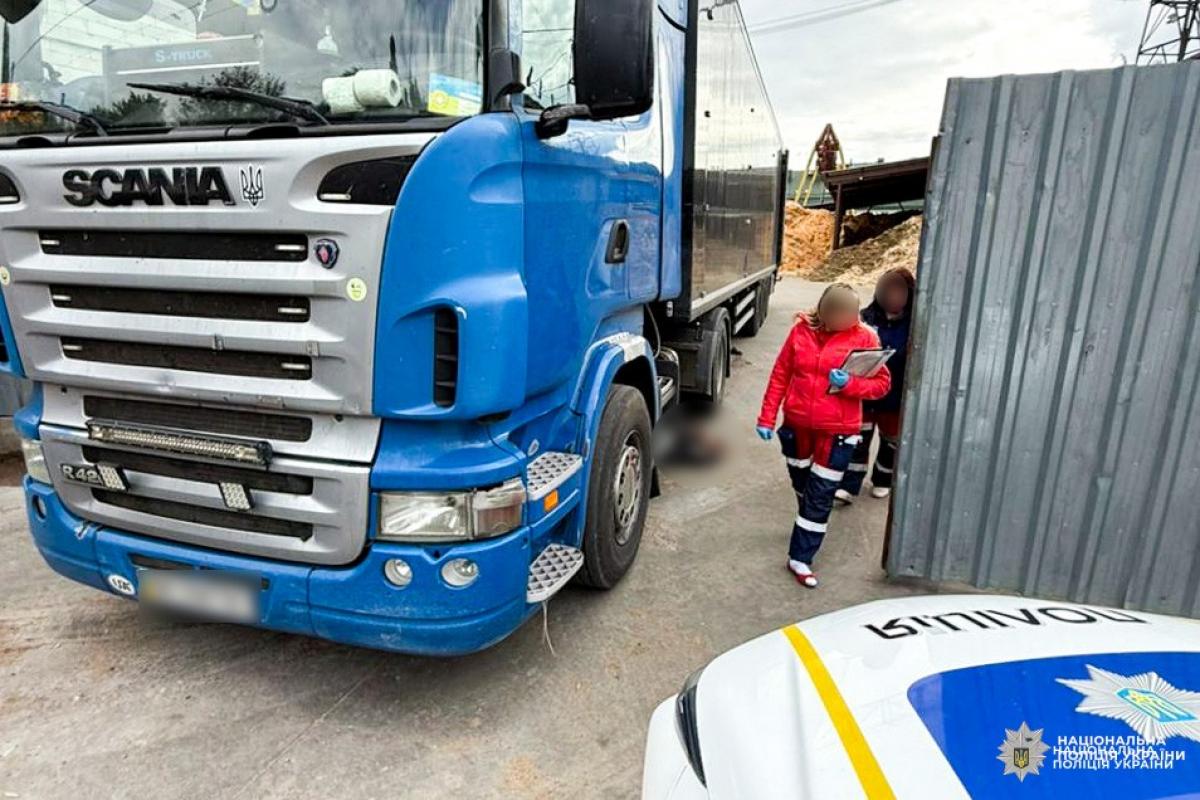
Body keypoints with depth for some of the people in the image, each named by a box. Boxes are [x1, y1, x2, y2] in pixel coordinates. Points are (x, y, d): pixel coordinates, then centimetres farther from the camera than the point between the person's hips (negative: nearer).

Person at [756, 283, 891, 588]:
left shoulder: (864, 338, -8)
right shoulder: (802, 330, -2)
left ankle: (800, 557, 9)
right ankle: (809, 526, 48)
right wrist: (767, 417, 0)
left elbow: (882, 383, -4)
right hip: (797, 423, 3)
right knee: (801, 482, 21)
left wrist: (850, 384, -24)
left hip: (837, 431, -3)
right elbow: (780, 374, 2)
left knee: (821, 495, -1)